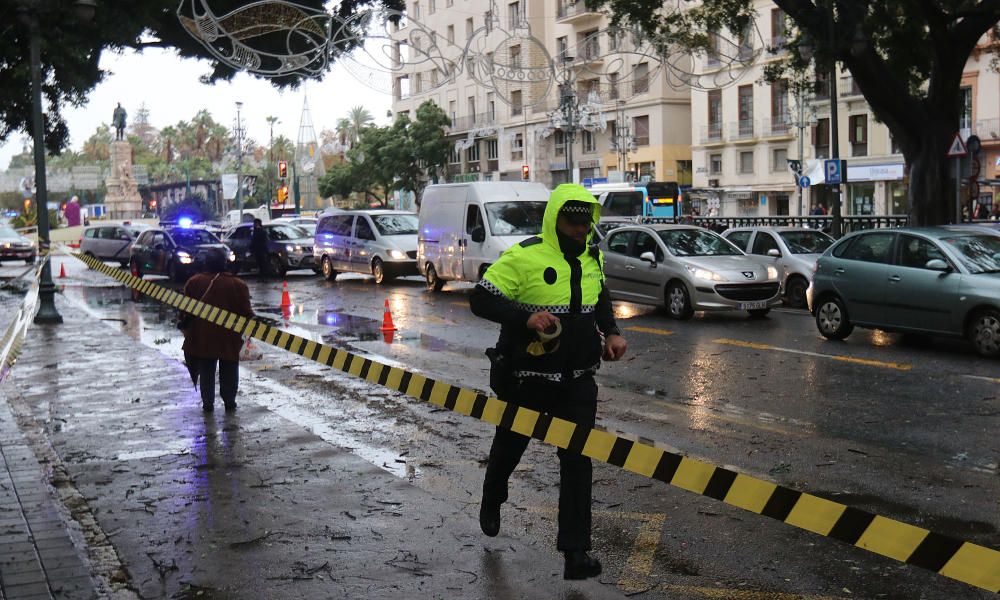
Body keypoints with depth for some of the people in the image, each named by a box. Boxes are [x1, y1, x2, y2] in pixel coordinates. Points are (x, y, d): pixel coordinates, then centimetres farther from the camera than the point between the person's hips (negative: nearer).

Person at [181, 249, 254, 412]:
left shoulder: (193, 282, 1)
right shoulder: (237, 284, -5)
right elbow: (246, 312, -5)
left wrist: (187, 330, 17)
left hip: (202, 336, 1)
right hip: (229, 337, -1)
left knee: (206, 371, 11)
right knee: (229, 371, 10)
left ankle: (207, 403, 12)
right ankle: (229, 402, 13)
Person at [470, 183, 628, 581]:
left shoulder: (592, 258, 5)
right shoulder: (524, 257, -16)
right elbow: (480, 299, -18)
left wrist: (611, 332, 6)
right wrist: (526, 318, -31)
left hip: (578, 382, 4)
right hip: (526, 380, -4)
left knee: (578, 461, -3)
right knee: (509, 446, 18)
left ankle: (575, 551, 2)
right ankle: (491, 501, 50)